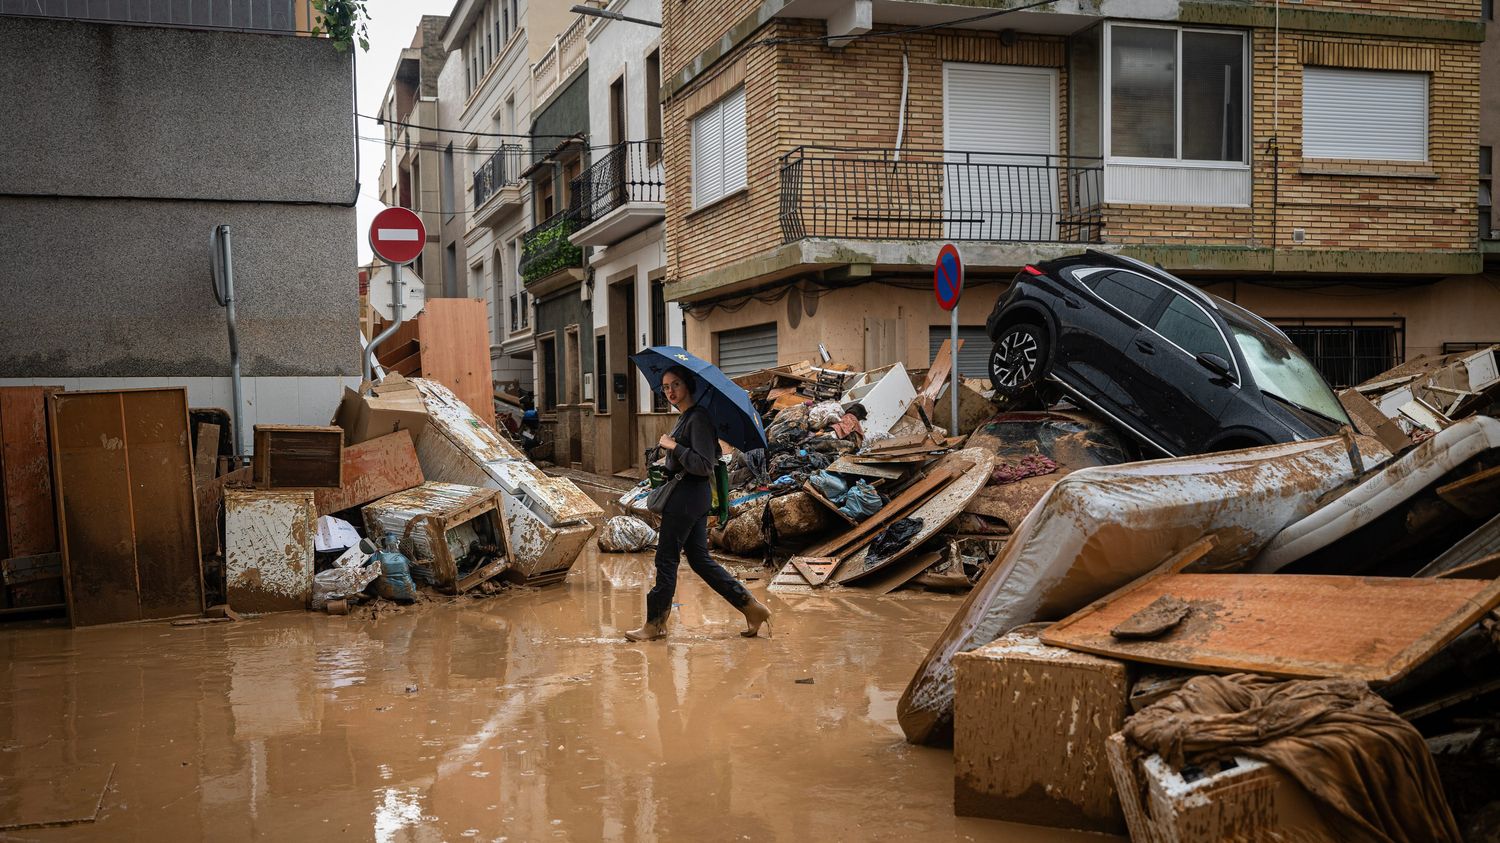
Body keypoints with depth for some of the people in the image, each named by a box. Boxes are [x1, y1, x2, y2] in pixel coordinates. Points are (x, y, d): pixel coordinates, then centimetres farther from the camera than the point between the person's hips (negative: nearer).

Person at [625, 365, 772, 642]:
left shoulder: (698, 418, -16)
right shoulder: (684, 417, 14)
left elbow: (703, 465, -22)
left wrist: (674, 446, -18)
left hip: (688, 495, -10)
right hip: (694, 496, 10)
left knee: (666, 558, 0)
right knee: (699, 559, 12)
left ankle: (655, 623, 11)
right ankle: (751, 607, 13)